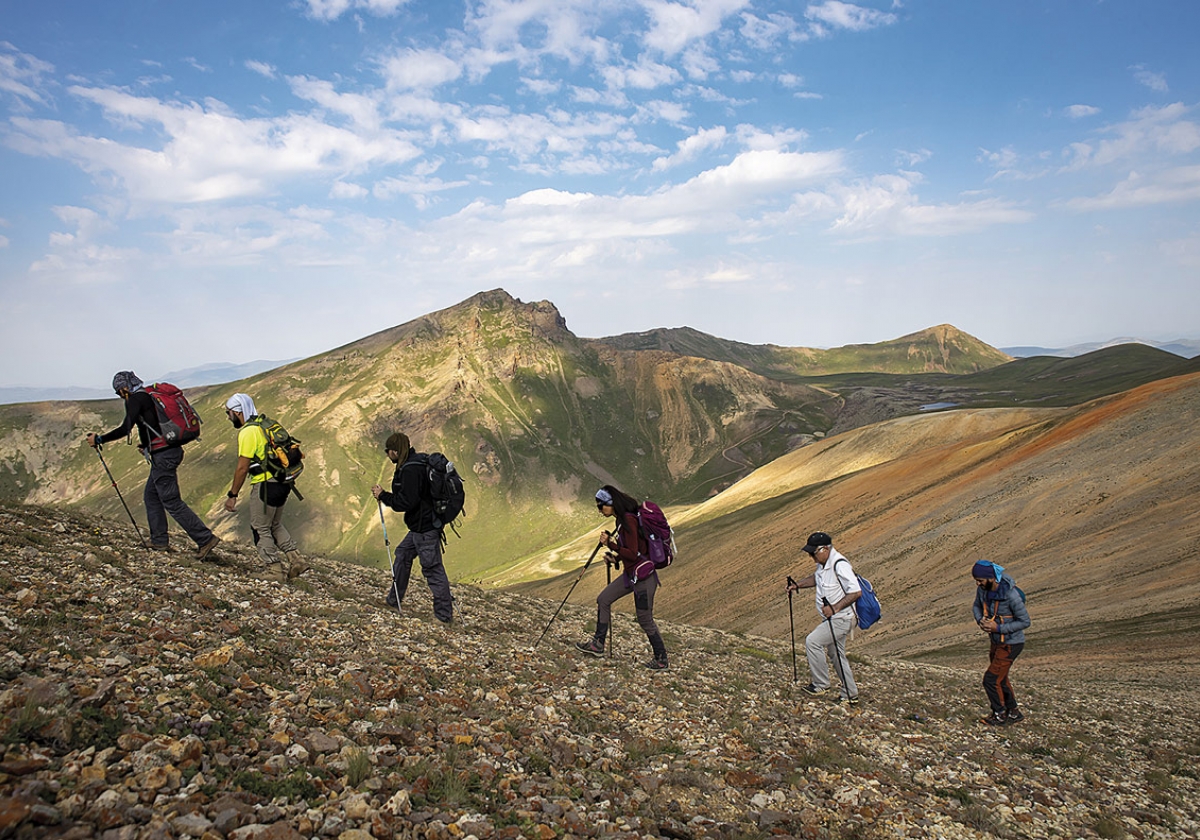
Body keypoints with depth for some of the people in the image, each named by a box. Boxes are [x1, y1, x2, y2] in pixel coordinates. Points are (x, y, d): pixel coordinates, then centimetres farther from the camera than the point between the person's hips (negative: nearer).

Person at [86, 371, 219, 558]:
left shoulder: (135, 399, -8)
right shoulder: (151, 396, 19)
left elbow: (125, 429, -18)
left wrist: (99, 439, -7)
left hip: (163, 456, -10)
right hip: (172, 450, 10)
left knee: (172, 502, -6)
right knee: (151, 495, 19)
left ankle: (206, 538, -10)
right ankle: (159, 541, 22)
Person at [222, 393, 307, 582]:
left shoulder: (247, 432, -13)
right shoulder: (264, 426, 15)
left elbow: (242, 467, -16)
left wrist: (232, 495, -9)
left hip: (266, 485, -9)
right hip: (281, 483, 9)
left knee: (260, 529, 5)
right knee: (275, 525, 21)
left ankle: (276, 569, 7)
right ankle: (295, 561, 17)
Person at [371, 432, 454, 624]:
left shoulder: (411, 470, -21)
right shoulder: (417, 463, 12)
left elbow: (406, 502, -24)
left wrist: (383, 495, -12)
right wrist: (386, 495, 14)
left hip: (425, 527, -11)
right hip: (421, 524, 11)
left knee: (432, 568, -5)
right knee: (403, 554, 21)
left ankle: (444, 614, 2)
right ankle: (393, 600, 33)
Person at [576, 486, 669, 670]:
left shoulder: (628, 520, -22)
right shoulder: (622, 518, 8)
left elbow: (633, 554, -23)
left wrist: (611, 544, -22)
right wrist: (616, 558, 9)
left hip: (643, 576, -10)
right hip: (631, 574, 10)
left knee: (645, 619, 2)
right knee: (603, 600, 11)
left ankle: (661, 659, 18)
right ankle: (598, 643, 19)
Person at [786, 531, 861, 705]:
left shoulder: (840, 565, -24)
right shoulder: (823, 563, 5)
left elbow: (856, 592, -27)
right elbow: (816, 578, 25)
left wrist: (835, 608, -32)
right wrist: (798, 584, 9)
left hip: (840, 619, -10)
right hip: (831, 619, 10)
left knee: (812, 642, -14)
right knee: (837, 655, 16)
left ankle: (821, 684, 0)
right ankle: (851, 696, 26)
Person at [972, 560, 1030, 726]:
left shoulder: (1011, 595, -28)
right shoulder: (982, 589, -8)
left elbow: (1025, 621, -19)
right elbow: (977, 606, 12)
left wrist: (998, 628, -24)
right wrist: (980, 620, -9)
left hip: (1011, 644, -8)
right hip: (997, 642, 8)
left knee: (991, 679, -5)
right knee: (1000, 679, 20)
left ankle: (999, 715, 15)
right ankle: (1014, 713, 39)